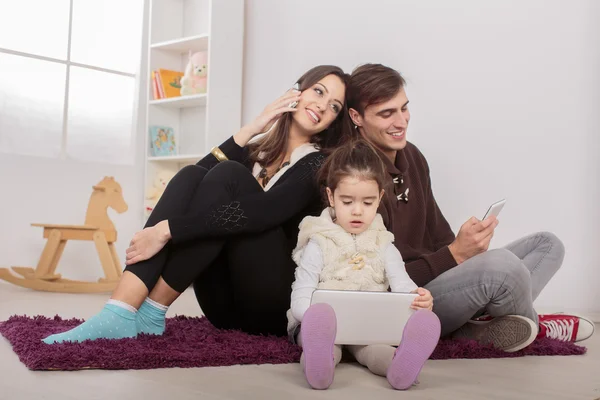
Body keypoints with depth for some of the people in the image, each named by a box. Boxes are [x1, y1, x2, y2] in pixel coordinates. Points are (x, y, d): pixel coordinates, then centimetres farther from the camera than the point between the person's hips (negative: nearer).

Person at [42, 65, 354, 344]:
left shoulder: (318, 165, -2)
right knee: (191, 175, -15)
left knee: (227, 176, -21)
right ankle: (120, 313, -31)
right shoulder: (256, 152, 17)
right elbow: (201, 179, -3)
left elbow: (258, 214, -22)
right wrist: (252, 129, -4)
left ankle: (151, 312, -25)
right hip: (229, 308, 5)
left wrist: (166, 230, -25)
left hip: (279, 303, -5)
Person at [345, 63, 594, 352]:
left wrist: (466, 250, -8)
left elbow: (437, 232, 12)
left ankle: (480, 325, -15)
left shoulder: (411, 156, 6)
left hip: (434, 278, 10)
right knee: (502, 264, -33)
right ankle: (534, 325, 3)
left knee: (547, 244, 9)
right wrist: (455, 254, -28)